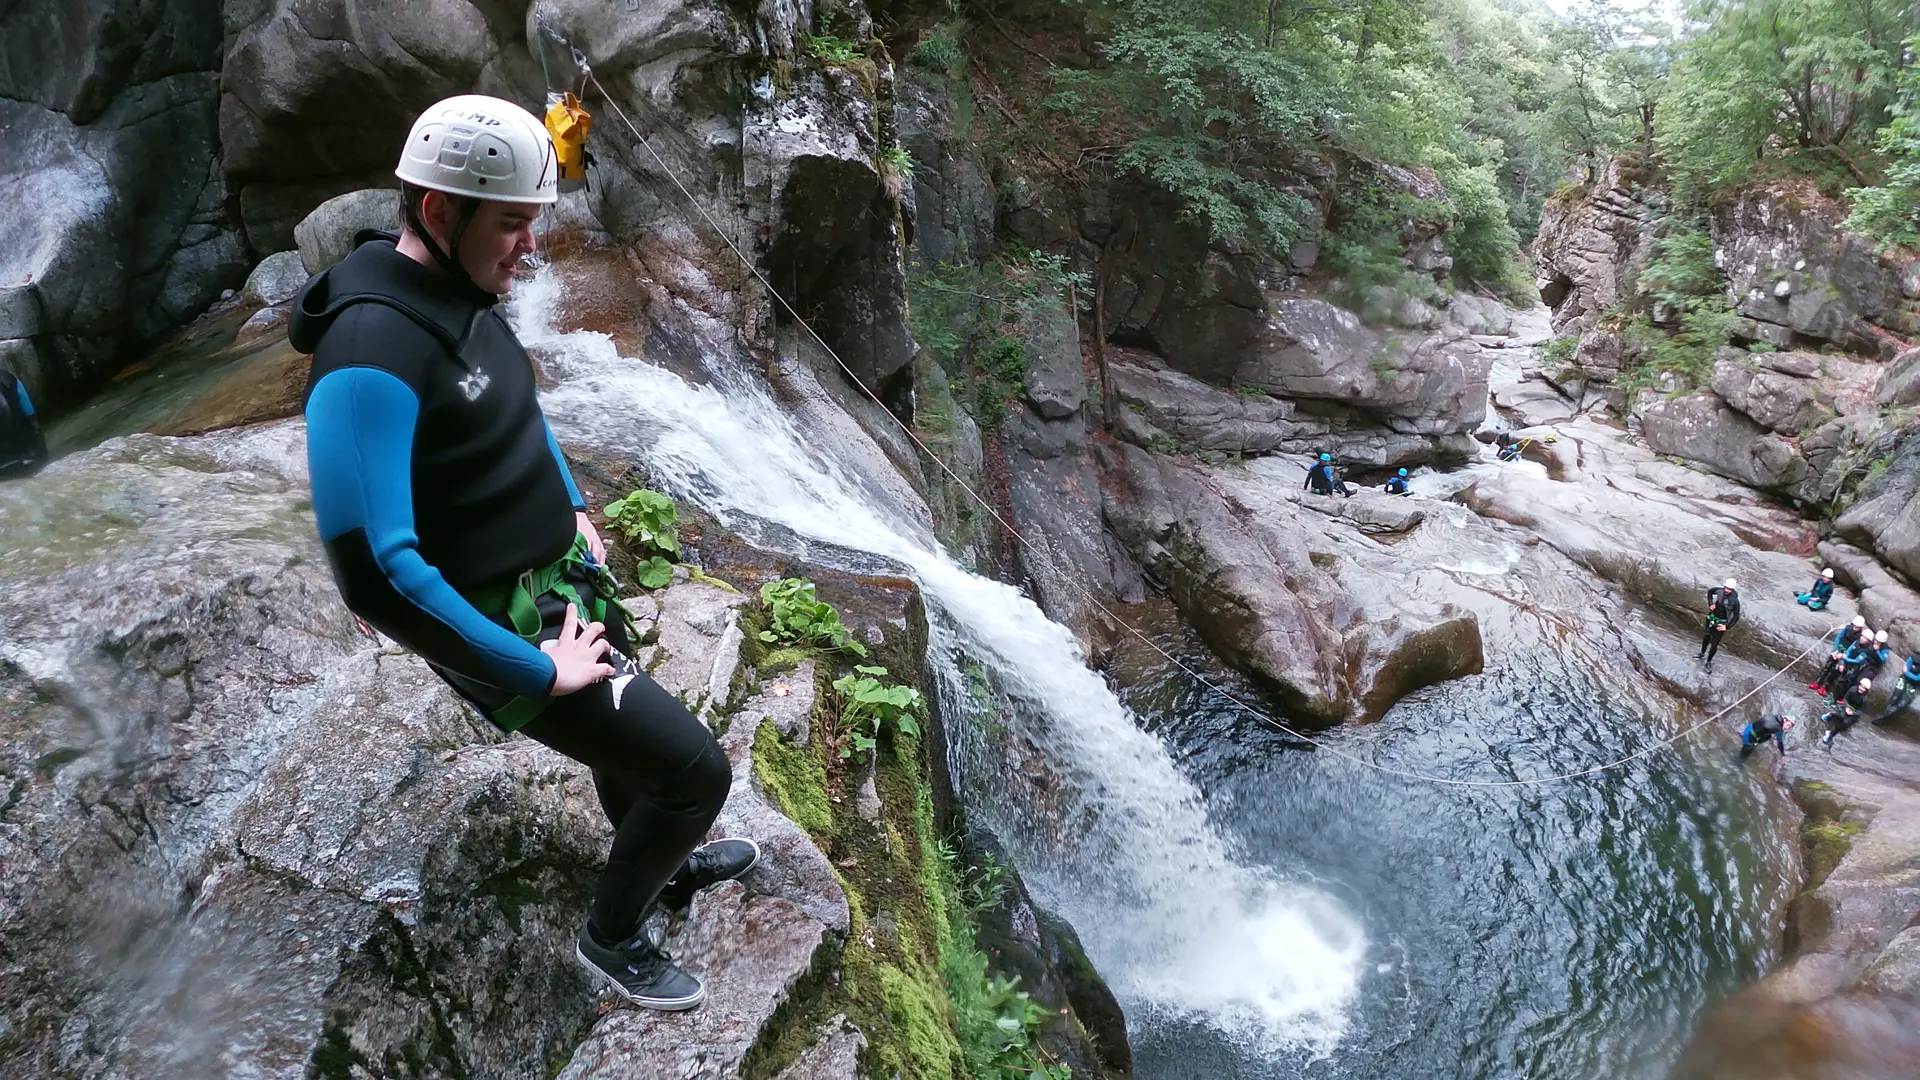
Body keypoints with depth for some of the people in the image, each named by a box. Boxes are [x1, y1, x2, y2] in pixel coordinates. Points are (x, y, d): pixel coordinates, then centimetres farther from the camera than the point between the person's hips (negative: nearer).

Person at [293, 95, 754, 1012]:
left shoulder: (466, 296, 0)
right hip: (505, 627, -9)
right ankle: (611, 935, 24)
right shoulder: (371, 356, -30)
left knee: (631, 736, 28)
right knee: (696, 770, -3)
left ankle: (667, 867, 57)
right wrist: (539, 671, -27)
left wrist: (574, 511, 13)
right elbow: (374, 573, -35)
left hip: (566, 584, 9)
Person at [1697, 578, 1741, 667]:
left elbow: (1736, 617, -17)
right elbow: (1709, 591, 10)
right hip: (1712, 618, 4)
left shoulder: (1735, 600, -25)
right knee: (1706, 637, 22)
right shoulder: (1719, 590, -16)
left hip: (1721, 624, -4)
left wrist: (1727, 627, -22)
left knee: (1714, 644, 0)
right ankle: (1702, 654, 44)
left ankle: (1709, 661, 19)